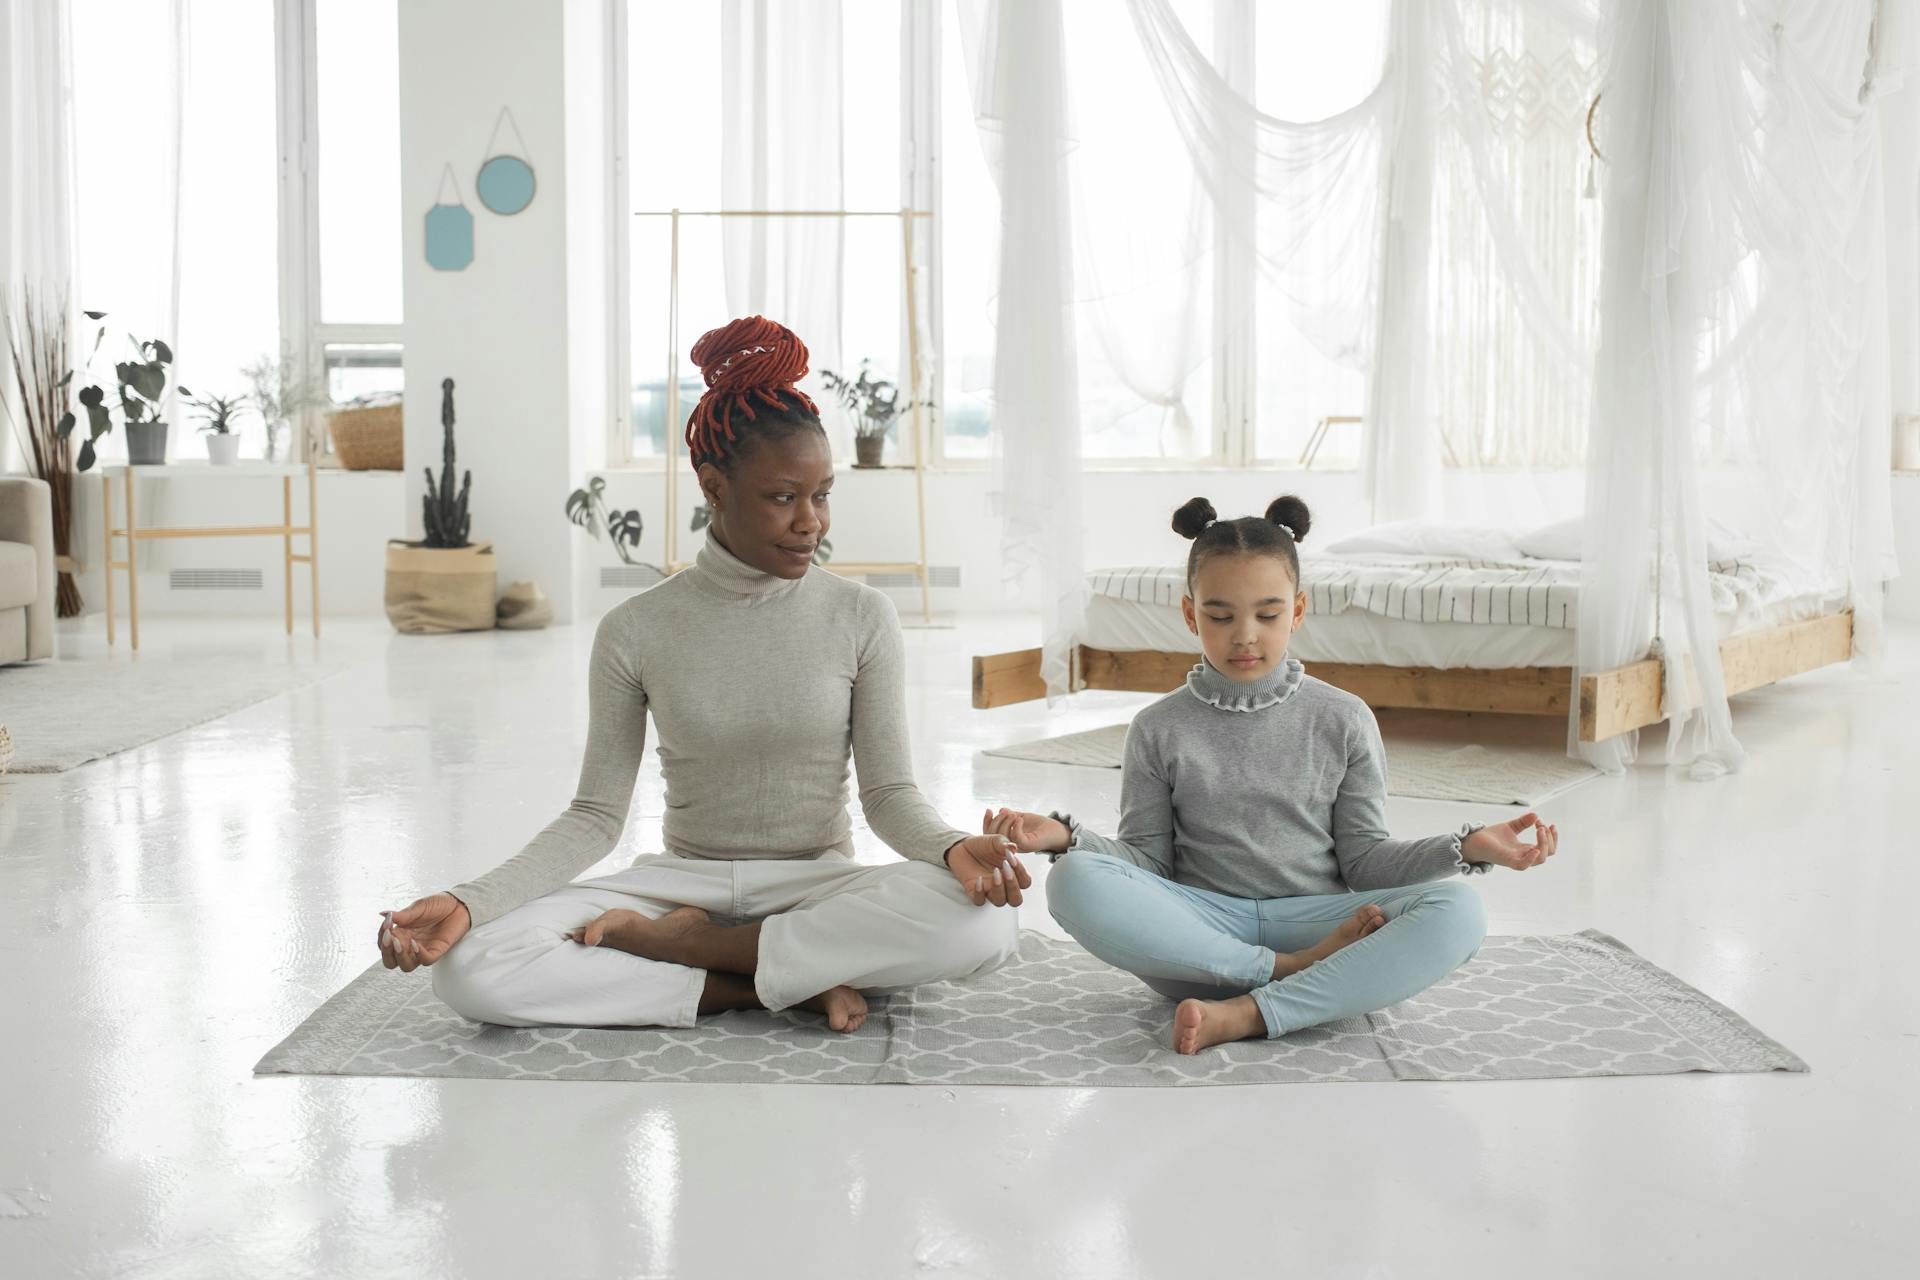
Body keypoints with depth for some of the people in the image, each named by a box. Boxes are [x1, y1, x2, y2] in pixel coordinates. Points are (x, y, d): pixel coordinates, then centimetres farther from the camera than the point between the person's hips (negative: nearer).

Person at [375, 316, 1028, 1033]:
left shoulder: (860, 618, -2)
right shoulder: (636, 632, -2)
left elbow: (888, 793, -2)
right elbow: (596, 816, -2)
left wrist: (952, 846, -26)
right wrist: (468, 902, -17)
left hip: (817, 885, 0)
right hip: (685, 881, 0)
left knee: (982, 921, -33)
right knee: (468, 967, -25)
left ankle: (676, 943, -19)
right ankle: (800, 984, -21)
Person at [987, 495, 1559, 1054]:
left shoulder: (1344, 721, 6)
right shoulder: (1159, 729, 6)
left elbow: (1364, 857, 7)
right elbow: (1147, 857, 4)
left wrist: (1467, 847, -8)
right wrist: (1066, 837, -14)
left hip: (1313, 918, 1)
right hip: (1201, 929, 0)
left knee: (1456, 910, -27)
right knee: (1075, 882, -29)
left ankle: (1245, 1014, -30)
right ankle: (1295, 971, -23)